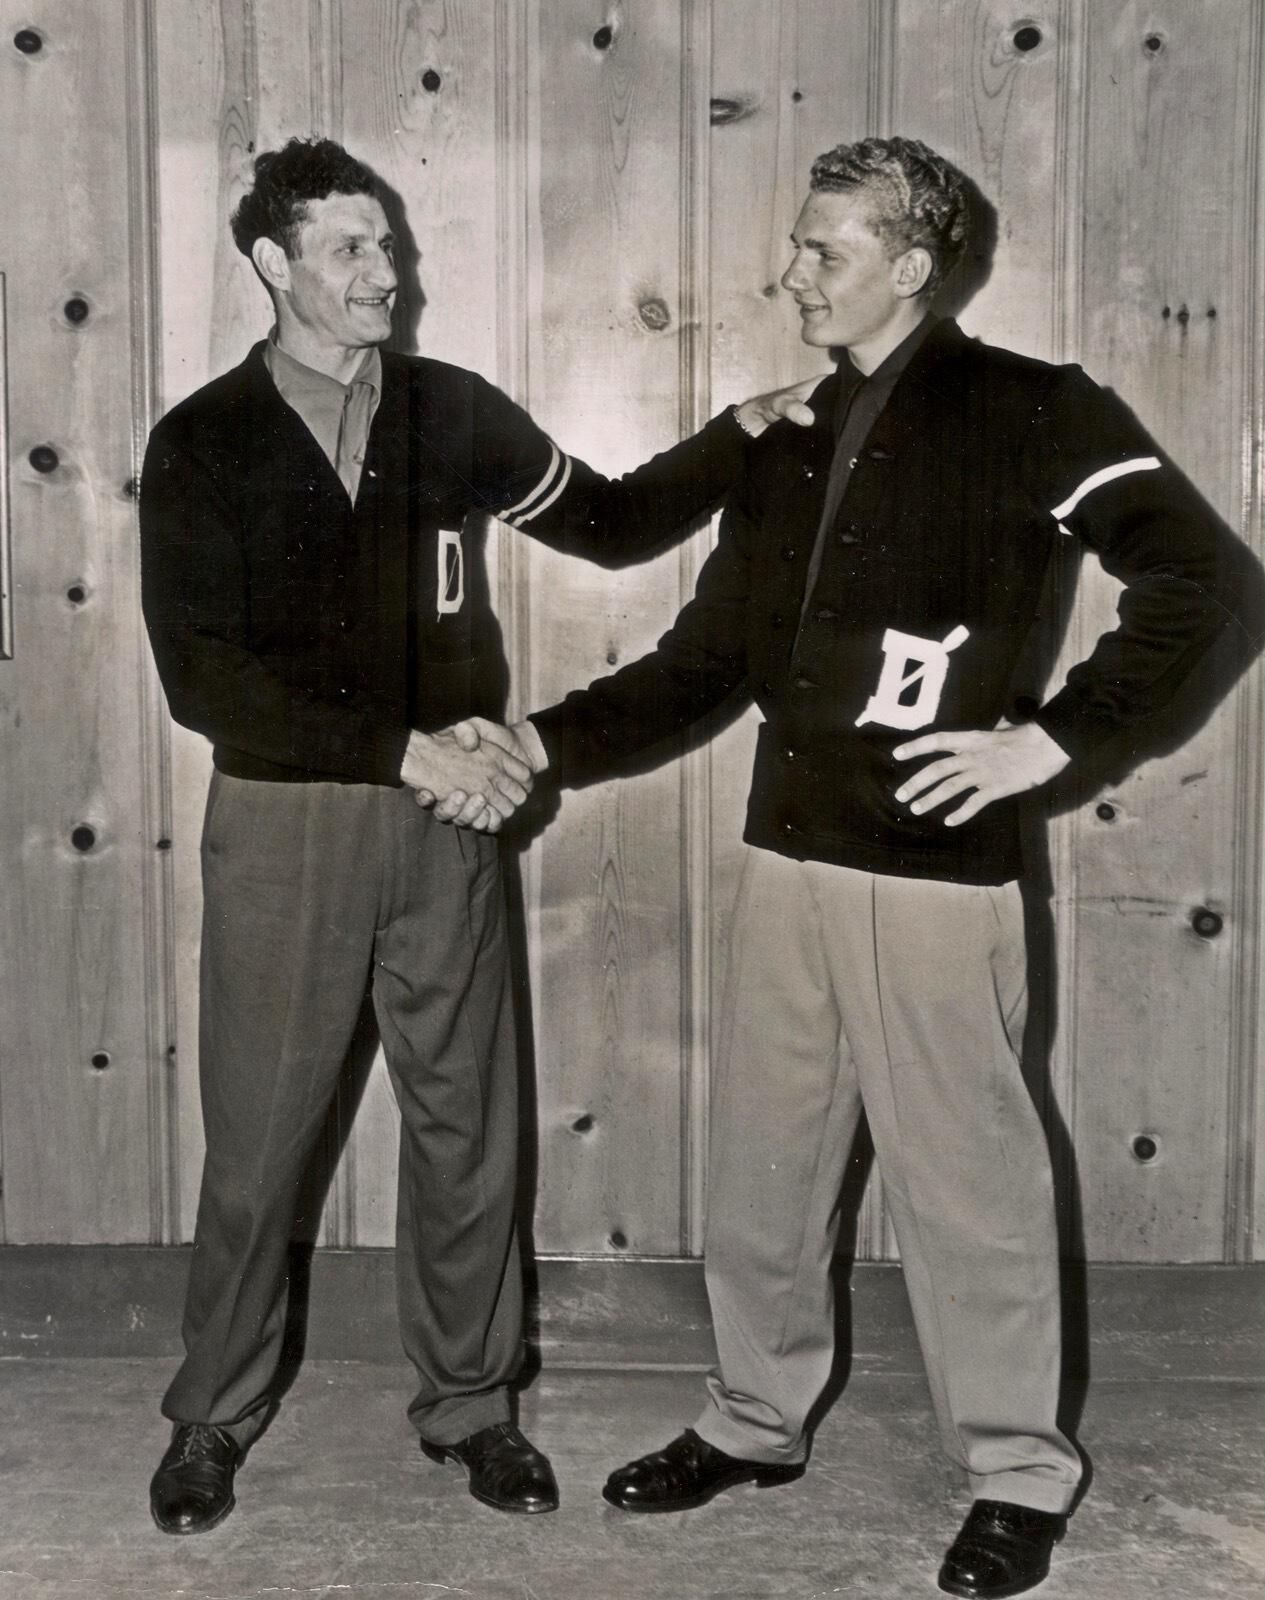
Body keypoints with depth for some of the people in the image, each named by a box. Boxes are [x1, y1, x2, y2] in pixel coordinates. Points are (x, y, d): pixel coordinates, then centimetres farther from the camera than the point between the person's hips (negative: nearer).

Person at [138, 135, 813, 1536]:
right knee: (256, 1141, 6)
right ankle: (211, 1420, 26)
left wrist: (741, 435, 1)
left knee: (465, 1130, 10)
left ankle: (469, 1404, 27)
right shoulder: (204, 442, -4)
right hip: (282, 822, -2)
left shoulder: (448, 413, 4)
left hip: (443, 820, 3)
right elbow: (199, 673, -12)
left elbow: (608, 522, 14)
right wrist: (406, 749, -18)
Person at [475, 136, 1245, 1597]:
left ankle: (1017, 1477, 21)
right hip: (788, 855, 6)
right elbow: (707, 656, 14)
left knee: (965, 1177, 4)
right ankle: (755, 1420, 34)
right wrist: (546, 743, 4)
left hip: (934, 864, -6)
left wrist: (1051, 738, -14)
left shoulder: (1023, 411, -6)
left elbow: (1197, 571, -13)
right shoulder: (790, 439, 13)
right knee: (760, 1162, 15)